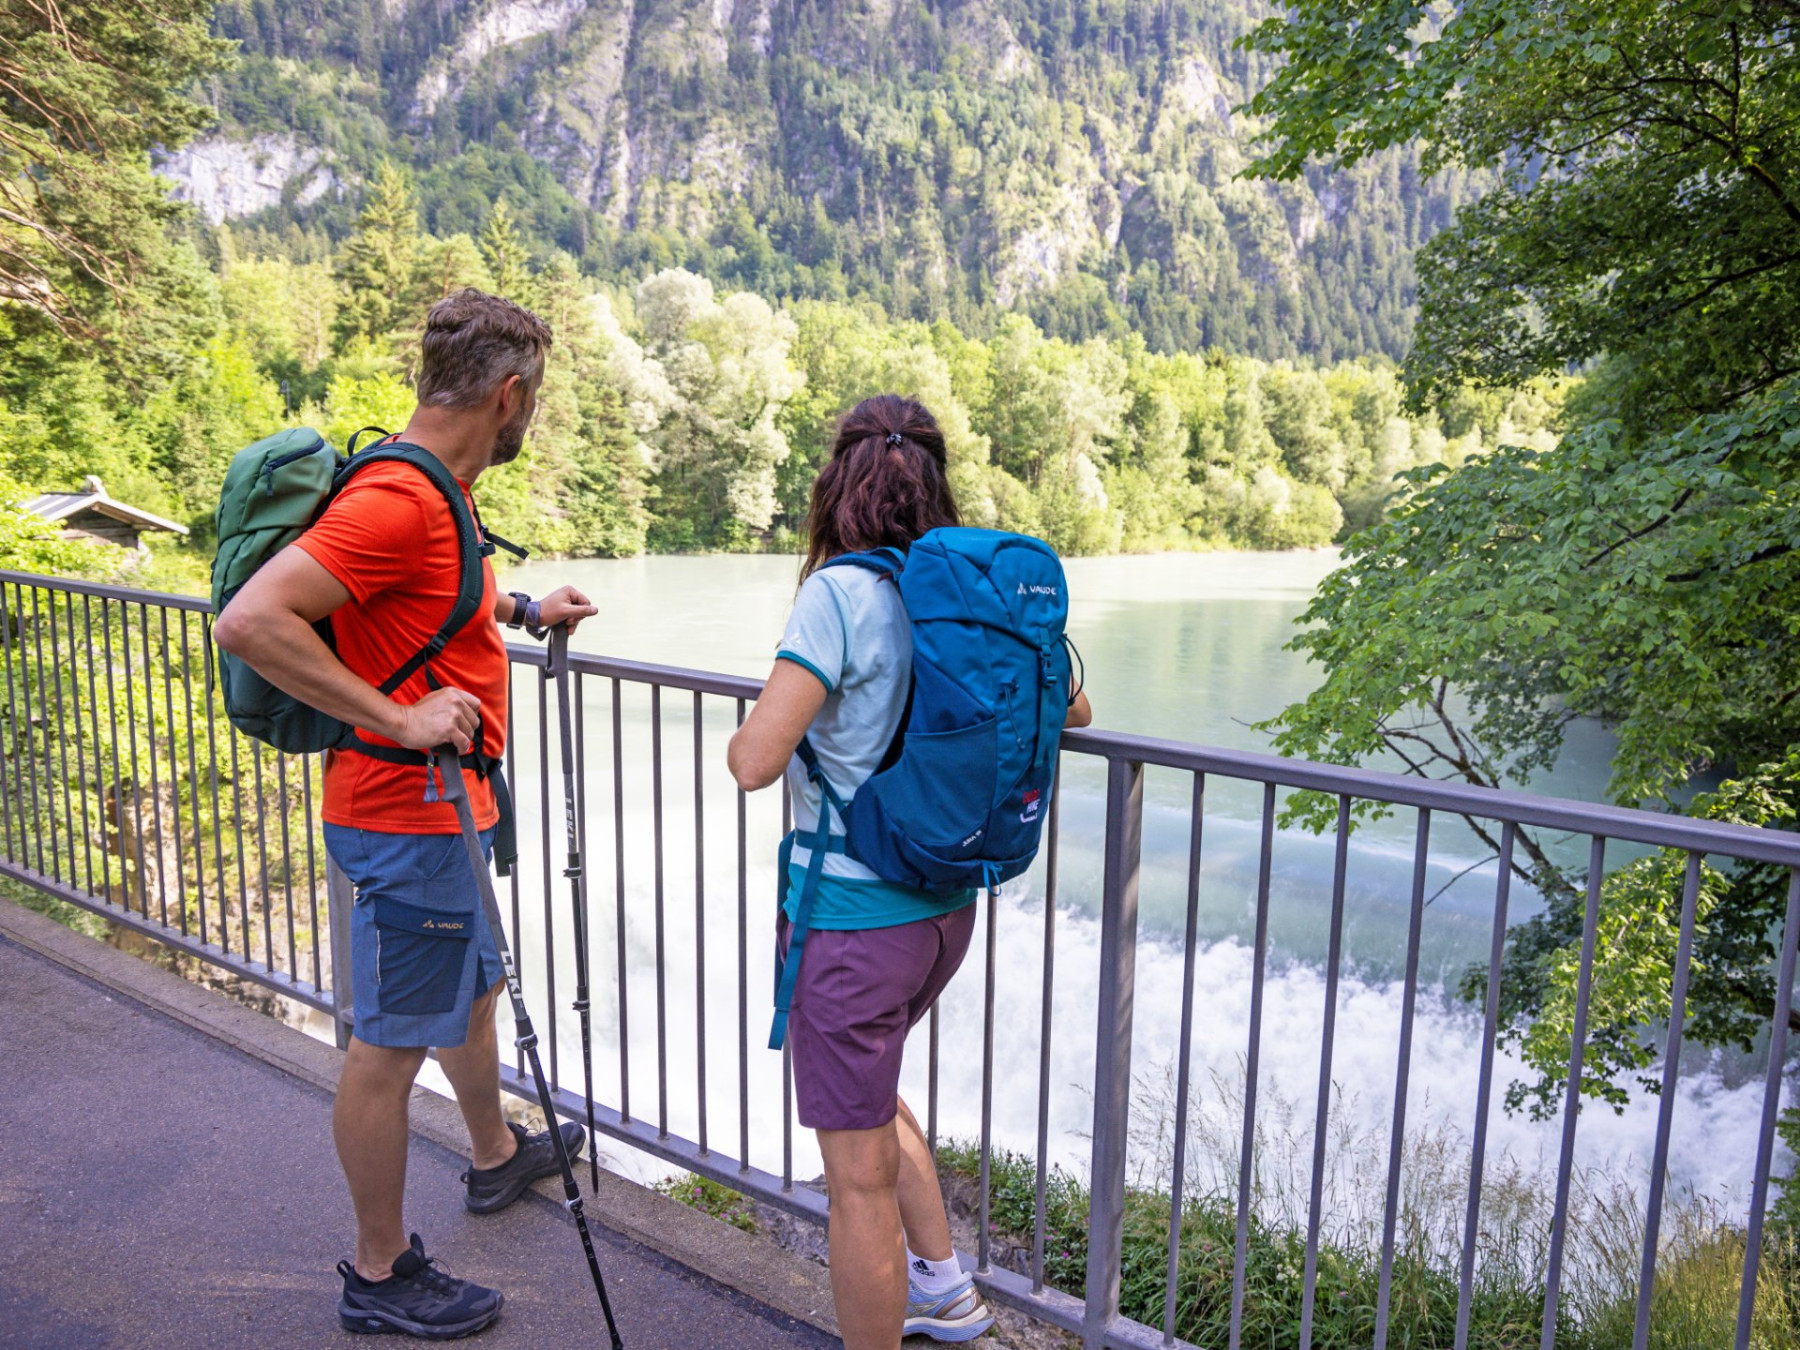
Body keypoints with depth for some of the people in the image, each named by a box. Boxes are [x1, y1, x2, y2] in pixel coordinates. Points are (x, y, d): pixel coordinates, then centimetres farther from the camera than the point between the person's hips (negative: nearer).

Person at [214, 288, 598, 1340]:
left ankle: (497, 1155, 49)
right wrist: (396, 717, -27)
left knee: (474, 986, 26)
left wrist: (523, 611, 18)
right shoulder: (401, 500, -23)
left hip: (442, 805, 11)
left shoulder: (434, 493, 8)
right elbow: (250, 622, -30)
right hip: (412, 815, -11)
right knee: (392, 1043, 4)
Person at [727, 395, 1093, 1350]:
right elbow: (1073, 711, 13)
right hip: (946, 905, 8)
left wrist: (752, 725, -1)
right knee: (866, 1089, 32)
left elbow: (754, 761, -24)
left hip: (852, 914, -8)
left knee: (859, 1176, 9)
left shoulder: (841, 593, -18)